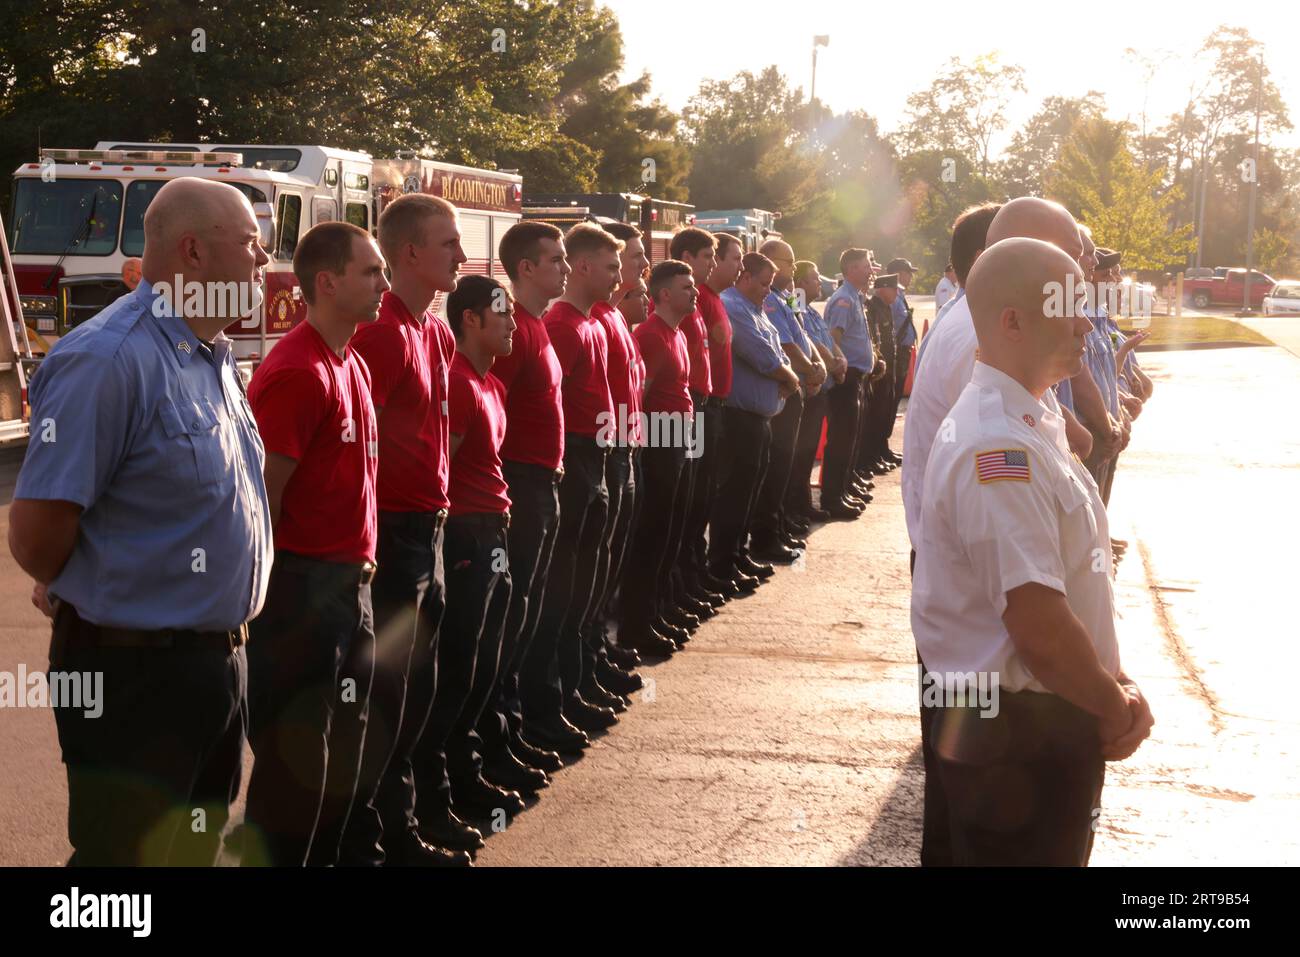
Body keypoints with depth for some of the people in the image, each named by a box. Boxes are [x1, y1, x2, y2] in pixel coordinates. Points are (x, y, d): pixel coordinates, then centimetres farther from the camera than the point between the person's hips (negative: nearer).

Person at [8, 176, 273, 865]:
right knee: (132, 852, 3)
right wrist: (83, 598, -2)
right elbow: (36, 535, -21)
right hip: (136, 674, -9)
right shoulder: (110, 359, -21)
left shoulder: (216, 358, 9)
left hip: (219, 661, 9)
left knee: (198, 847, 19)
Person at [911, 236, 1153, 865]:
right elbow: (1040, 626, -28)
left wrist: (1111, 684, 6)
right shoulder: (999, 451, -25)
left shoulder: (1030, 423, 9)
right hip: (1015, 738, -10)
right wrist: (1115, 709, -12)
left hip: (1048, 719, 10)